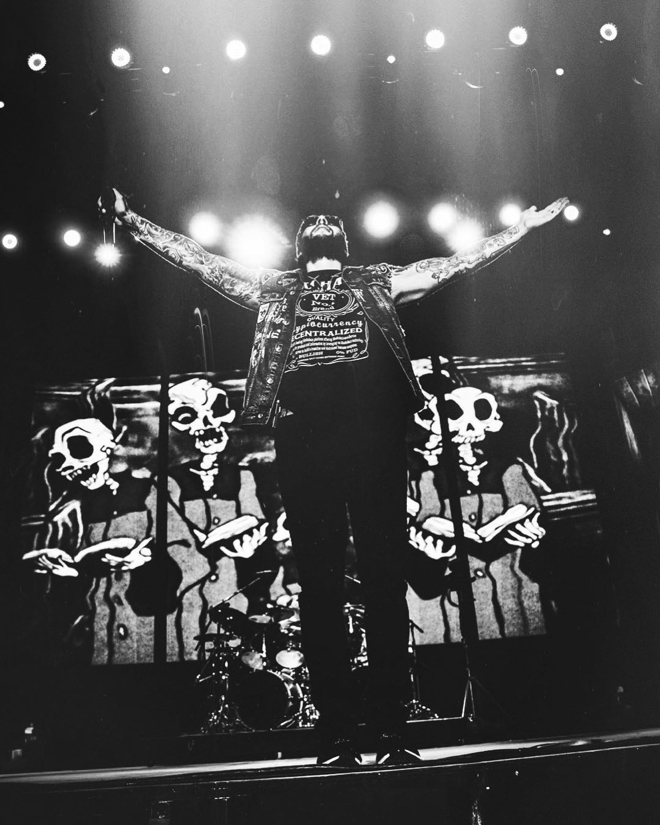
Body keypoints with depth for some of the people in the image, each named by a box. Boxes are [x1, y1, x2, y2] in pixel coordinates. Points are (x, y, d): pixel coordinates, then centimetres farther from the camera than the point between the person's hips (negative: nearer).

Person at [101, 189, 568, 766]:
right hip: (302, 434, 1)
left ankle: (392, 730, 1)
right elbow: (201, 261, 28)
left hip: (375, 432, 0)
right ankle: (337, 736, 4)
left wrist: (523, 227, 29)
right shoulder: (274, 290, 28)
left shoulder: (378, 283, 28)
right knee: (320, 581, -2)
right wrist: (134, 222, 25)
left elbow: (455, 264, 29)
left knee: (385, 576, -4)